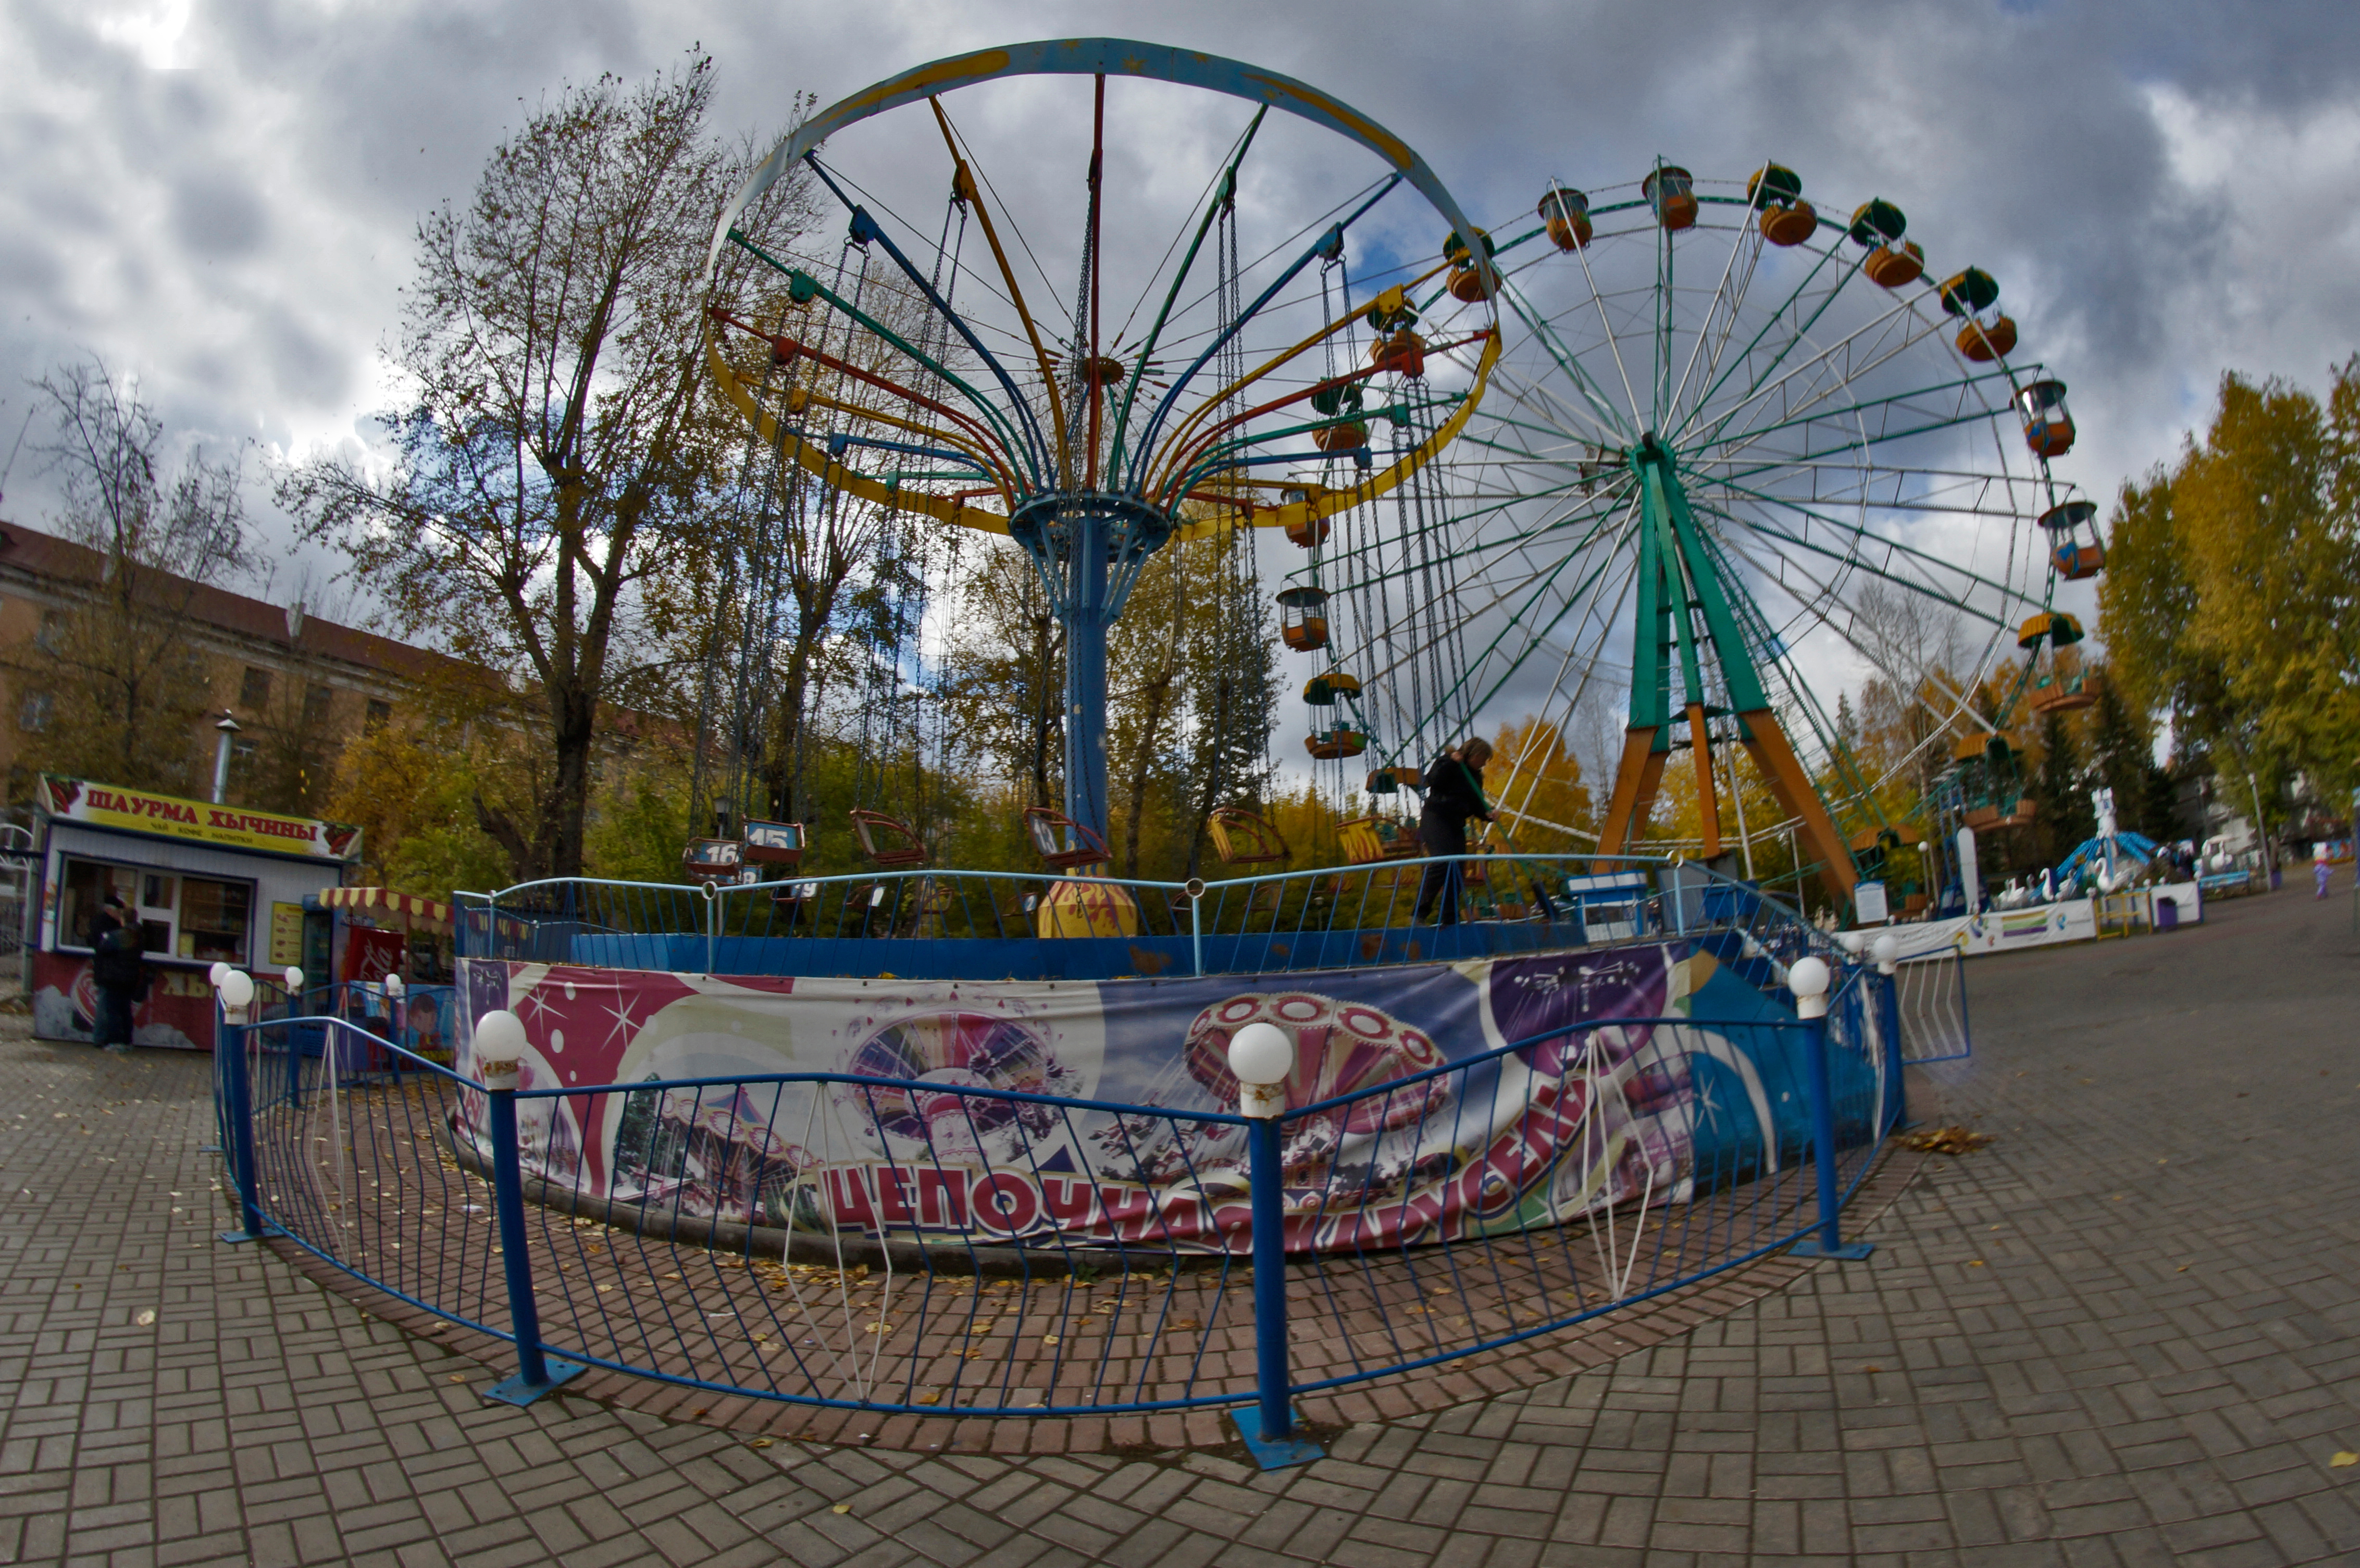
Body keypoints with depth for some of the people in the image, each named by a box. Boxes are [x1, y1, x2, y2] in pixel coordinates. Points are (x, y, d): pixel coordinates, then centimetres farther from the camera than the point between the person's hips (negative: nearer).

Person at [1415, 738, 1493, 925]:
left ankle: (1449, 918, 7)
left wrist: (1487, 813, -6)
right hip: (1436, 818, -8)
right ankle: (1419, 912, -20)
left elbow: (1476, 805, 14)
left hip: (1456, 825, 8)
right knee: (1442, 862, -23)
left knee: (1457, 869, 2)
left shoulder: (1476, 776, 17)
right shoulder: (1446, 762, -2)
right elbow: (1433, 782, -18)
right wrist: (1450, 763, -20)